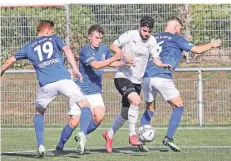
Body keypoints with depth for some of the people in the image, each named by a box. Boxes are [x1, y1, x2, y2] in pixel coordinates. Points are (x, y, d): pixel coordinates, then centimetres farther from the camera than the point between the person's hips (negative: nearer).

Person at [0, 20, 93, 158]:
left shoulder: (29, 47, 24)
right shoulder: (54, 39, 19)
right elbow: (67, 50, 2)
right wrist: (75, 69, -5)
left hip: (45, 84, 2)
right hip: (64, 79, -2)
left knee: (39, 113, 26)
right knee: (85, 106, 7)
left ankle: (40, 145, 9)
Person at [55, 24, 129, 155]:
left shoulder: (104, 49, 5)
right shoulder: (85, 50, -16)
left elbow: (110, 63, 24)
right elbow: (96, 65, -29)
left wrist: (124, 63, 7)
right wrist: (114, 58, -35)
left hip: (95, 91, 5)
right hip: (81, 90, -5)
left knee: (99, 117, -14)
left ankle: (81, 136, 11)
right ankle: (60, 146, 11)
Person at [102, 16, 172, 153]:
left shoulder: (152, 41, 3)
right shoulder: (130, 35, -11)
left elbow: (155, 59, 2)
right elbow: (113, 46, -7)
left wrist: (163, 65, -19)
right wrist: (125, 54, -24)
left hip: (137, 80, 6)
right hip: (123, 76, -6)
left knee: (126, 113, 13)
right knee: (136, 100, -29)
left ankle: (109, 134, 36)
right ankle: (132, 134, -20)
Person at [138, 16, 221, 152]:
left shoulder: (154, 38, 20)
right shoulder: (176, 39, 5)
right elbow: (197, 50, 6)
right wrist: (212, 44, 21)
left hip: (147, 77, 6)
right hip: (163, 77, -6)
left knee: (150, 109, 18)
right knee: (179, 106, 7)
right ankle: (169, 138, -5)